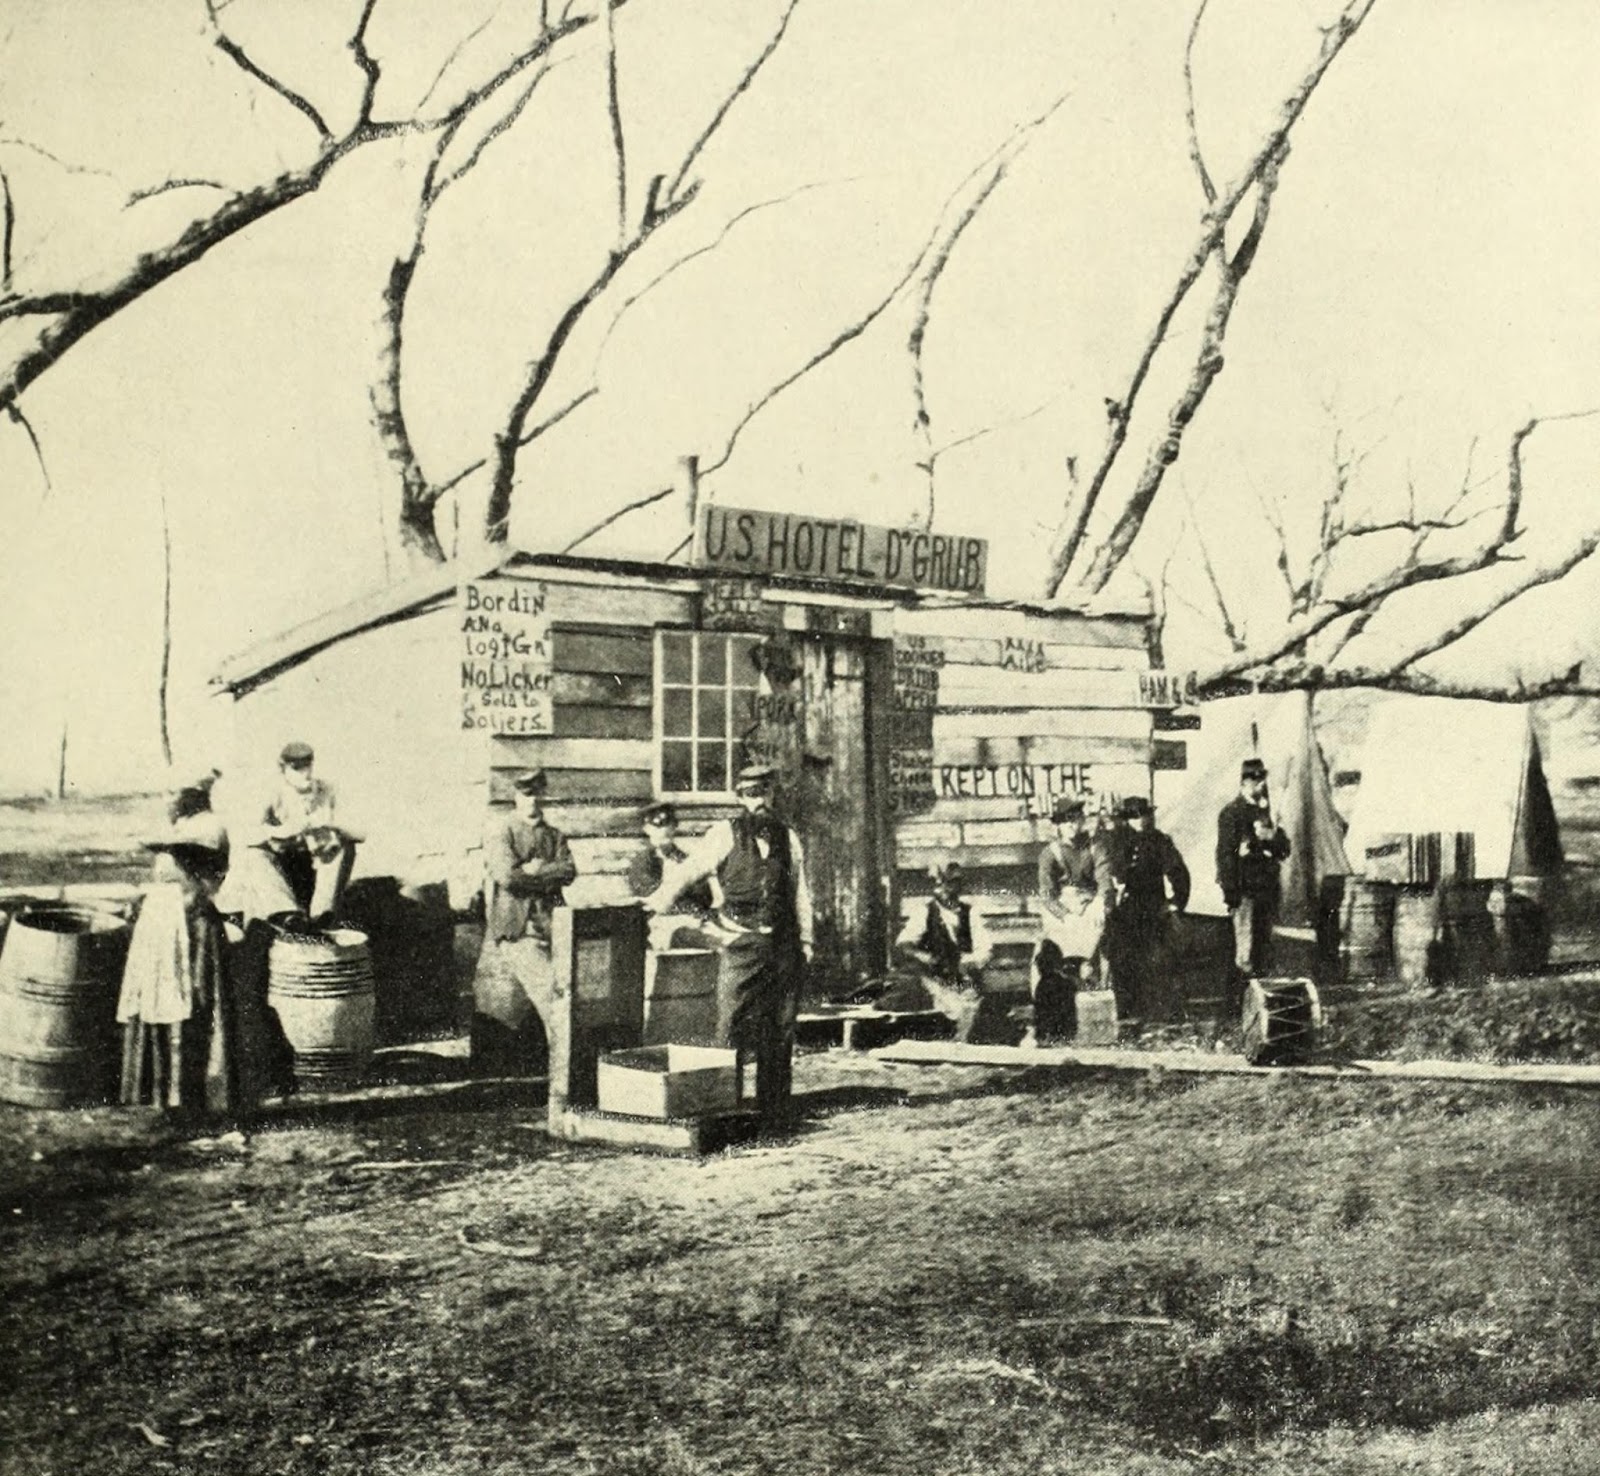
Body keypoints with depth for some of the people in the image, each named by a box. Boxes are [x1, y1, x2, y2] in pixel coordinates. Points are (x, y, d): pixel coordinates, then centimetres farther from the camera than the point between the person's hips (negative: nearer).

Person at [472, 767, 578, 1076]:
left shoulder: (554, 836, 18)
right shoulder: (500, 829, 1)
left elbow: (569, 872, 2)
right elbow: (506, 875, -12)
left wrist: (534, 870, -10)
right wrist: (548, 876, -2)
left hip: (545, 926, 5)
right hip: (511, 927, -4)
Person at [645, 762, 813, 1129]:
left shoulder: (788, 838, 12)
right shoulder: (725, 835, 0)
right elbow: (689, 871, -4)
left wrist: (805, 940, 13)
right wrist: (658, 902, -15)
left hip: (783, 945, 4)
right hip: (742, 944, -4)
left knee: (780, 1032, 8)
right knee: (733, 1029, -9)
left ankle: (775, 1111, 16)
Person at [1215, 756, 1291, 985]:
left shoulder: (1267, 810, 16)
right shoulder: (1231, 812, -6)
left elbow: (1284, 849, 18)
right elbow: (1225, 853, -11)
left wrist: (1271, 837, -6)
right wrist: (1230, 892, -15)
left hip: (1268, 887, 7)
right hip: (1245, 888, -7)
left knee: (1265, 942, 12)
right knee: (1245, 945, -8)